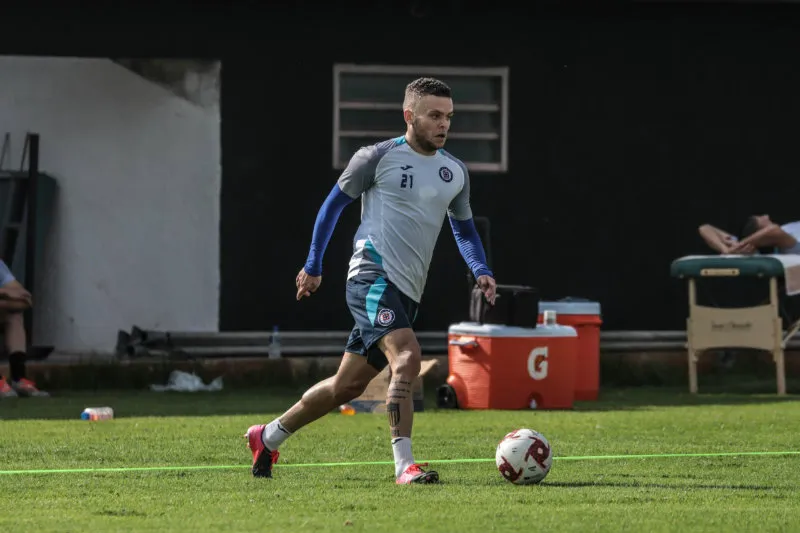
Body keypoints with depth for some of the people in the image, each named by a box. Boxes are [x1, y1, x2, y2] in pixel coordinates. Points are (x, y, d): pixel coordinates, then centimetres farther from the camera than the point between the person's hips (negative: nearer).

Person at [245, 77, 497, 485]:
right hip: (373, 277, -7)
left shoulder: (455, 173, 14)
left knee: (347, 385, 10)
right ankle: (404, 466, -28)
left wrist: (481, 271, 8)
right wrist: (313, 265, 8)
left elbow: (464, 229, 26)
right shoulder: (377, 158, -4)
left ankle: (267, 437, 27)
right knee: (407, 358, -27)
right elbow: (334, 203, 6)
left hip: (407, 293, 7)